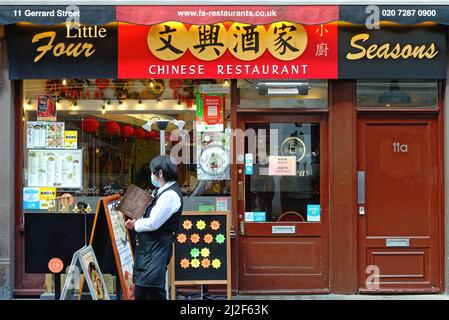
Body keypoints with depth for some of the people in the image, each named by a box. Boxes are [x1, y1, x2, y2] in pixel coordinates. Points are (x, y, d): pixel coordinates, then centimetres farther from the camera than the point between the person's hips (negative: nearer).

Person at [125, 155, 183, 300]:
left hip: (157, 248, -10)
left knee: (154, 292, -8)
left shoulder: (170, 195, -18)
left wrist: (135, 224, -2)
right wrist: (137, 221, 6)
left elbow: (153, 223, -20)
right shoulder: (164, 191, 14)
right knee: (140, 291, 16)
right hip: (148, 246, 10)